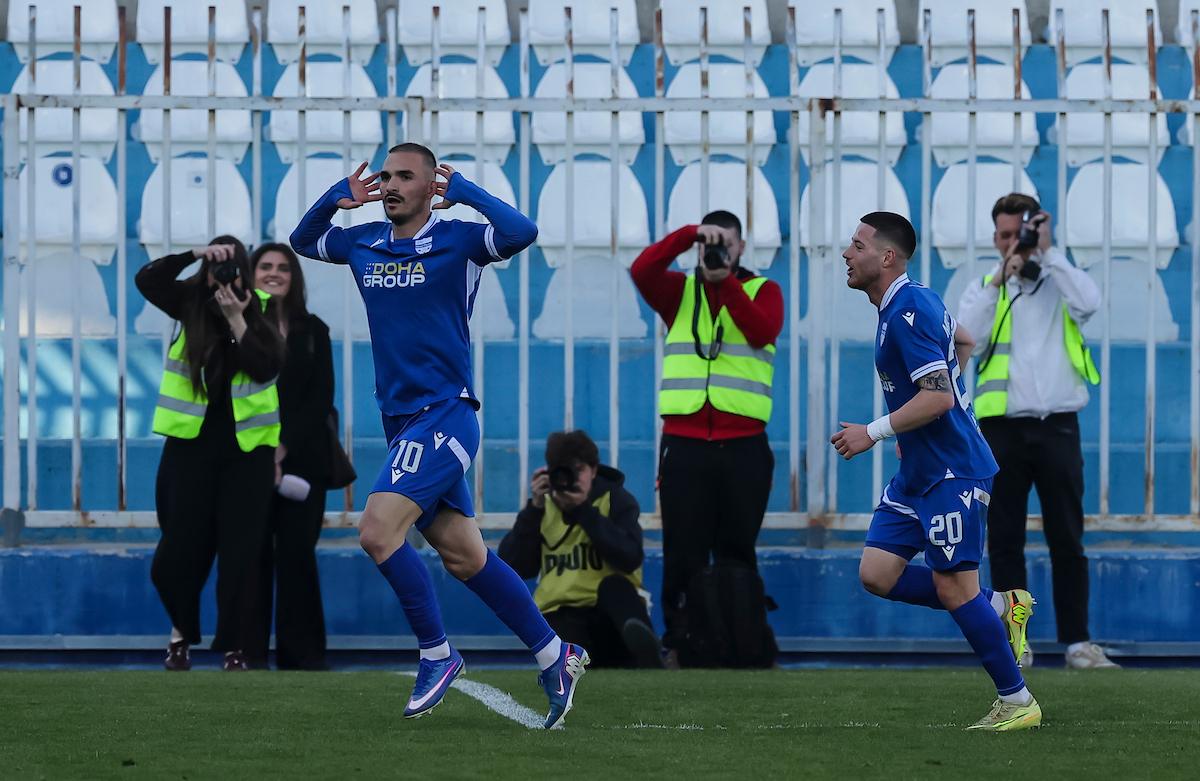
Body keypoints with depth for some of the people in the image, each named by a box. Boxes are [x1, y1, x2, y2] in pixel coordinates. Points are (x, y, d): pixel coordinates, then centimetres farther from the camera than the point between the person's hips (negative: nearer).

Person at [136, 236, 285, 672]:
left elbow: (267, 368, -13)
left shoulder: (261, 312, -1)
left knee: (241, 550, -1)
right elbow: (146, 280, -13)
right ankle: (182, 630, 26)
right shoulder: (191, 303, 1)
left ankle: (234, 650, 5)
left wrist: (236, 320, -20)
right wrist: (195, 255, -23)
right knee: (182, 545, 3)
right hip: (191, 441, 1)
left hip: (246, 445, -1)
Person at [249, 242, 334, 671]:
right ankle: (250, 652, 1)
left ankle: (302, 653, 1)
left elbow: (321, 399, 2)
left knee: (297, 555, -1)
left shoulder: (313, 331, 8)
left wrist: (284, 449, -9)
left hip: (301, 460, 1)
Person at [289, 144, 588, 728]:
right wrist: (338, 197, 9)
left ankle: (437, 654, -4)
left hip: (443, 416, -7)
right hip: (402, 419, 7)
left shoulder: (457, 241, -7)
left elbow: (522, 231, -24)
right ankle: (554, 655, 19)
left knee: (377, 532, -19)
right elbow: (302, 241, 27)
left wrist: (462, 190, -16)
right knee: (462, 555, 9)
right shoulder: (364, 244, 11)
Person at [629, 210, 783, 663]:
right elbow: (642, 270, -9)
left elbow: (763, 332, -11)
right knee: (683, 554, -1)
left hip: (743, 445, 0)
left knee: (737, 553, 4)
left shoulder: (763, 291, 9)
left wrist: (725, 281, -15)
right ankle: (677, 642, 3)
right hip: (684, 442, 0)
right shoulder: (679, 292, 10)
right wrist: (690, 234, -17)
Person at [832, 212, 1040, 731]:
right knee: (877, 574, 4)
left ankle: (1017, 703, 4)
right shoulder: (915, 301, 11)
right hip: (917, 474, 10)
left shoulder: (908, 313, -20)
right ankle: (999, 609, 15)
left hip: (952, 472, -10)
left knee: (954, 588, -7)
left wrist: (875, 432, -21)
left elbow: (938, 397, -26)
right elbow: (964, 342, 28)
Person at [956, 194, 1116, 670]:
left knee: (1067, 539, 0)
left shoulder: (1059, 284, 10)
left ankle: (1077, 640, 2)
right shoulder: (984, 290, 10)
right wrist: (1001, 278, -12)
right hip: (1002, 428, 1)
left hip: (1057, 427, -1)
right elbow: (967, 338, -9)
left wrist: (1048, 251, -10)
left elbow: (1088, 302, -14)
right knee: (1005, 540, 1)